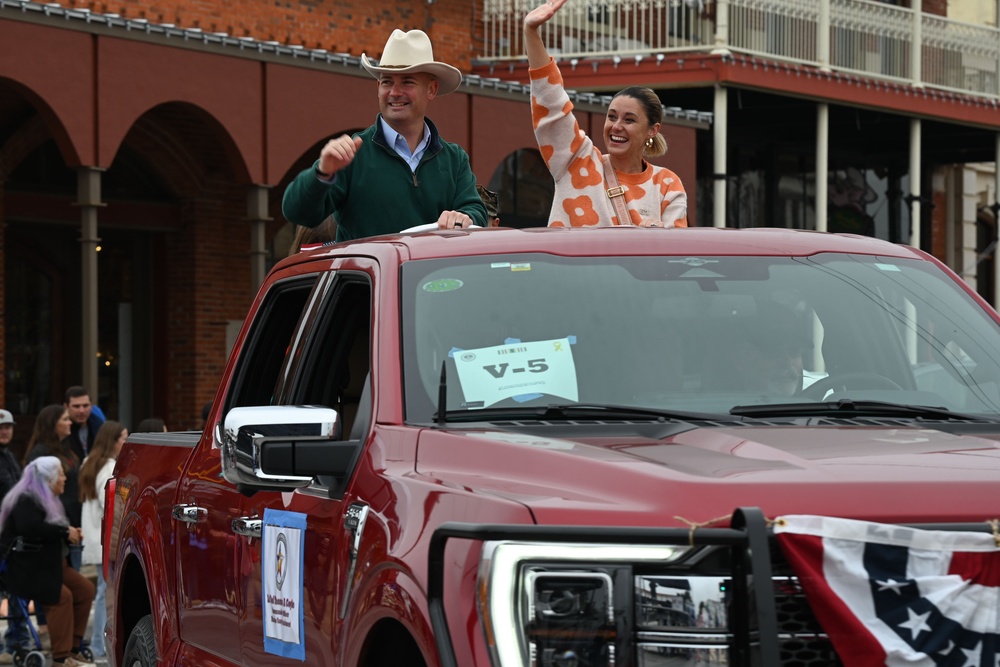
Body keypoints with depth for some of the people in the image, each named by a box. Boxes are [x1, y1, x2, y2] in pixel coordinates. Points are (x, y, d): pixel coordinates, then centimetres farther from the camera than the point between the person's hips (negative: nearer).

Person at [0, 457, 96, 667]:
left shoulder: (48, 500, 18)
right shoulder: (25, 500, -14)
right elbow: (32, 528, -30)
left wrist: (71, 534, 5)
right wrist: (65, 532, -23)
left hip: (50, 564, 10)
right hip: (26, 568, -10)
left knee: (85, 588, -4)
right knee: (62, 595, -25)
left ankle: (72, 649, -1)